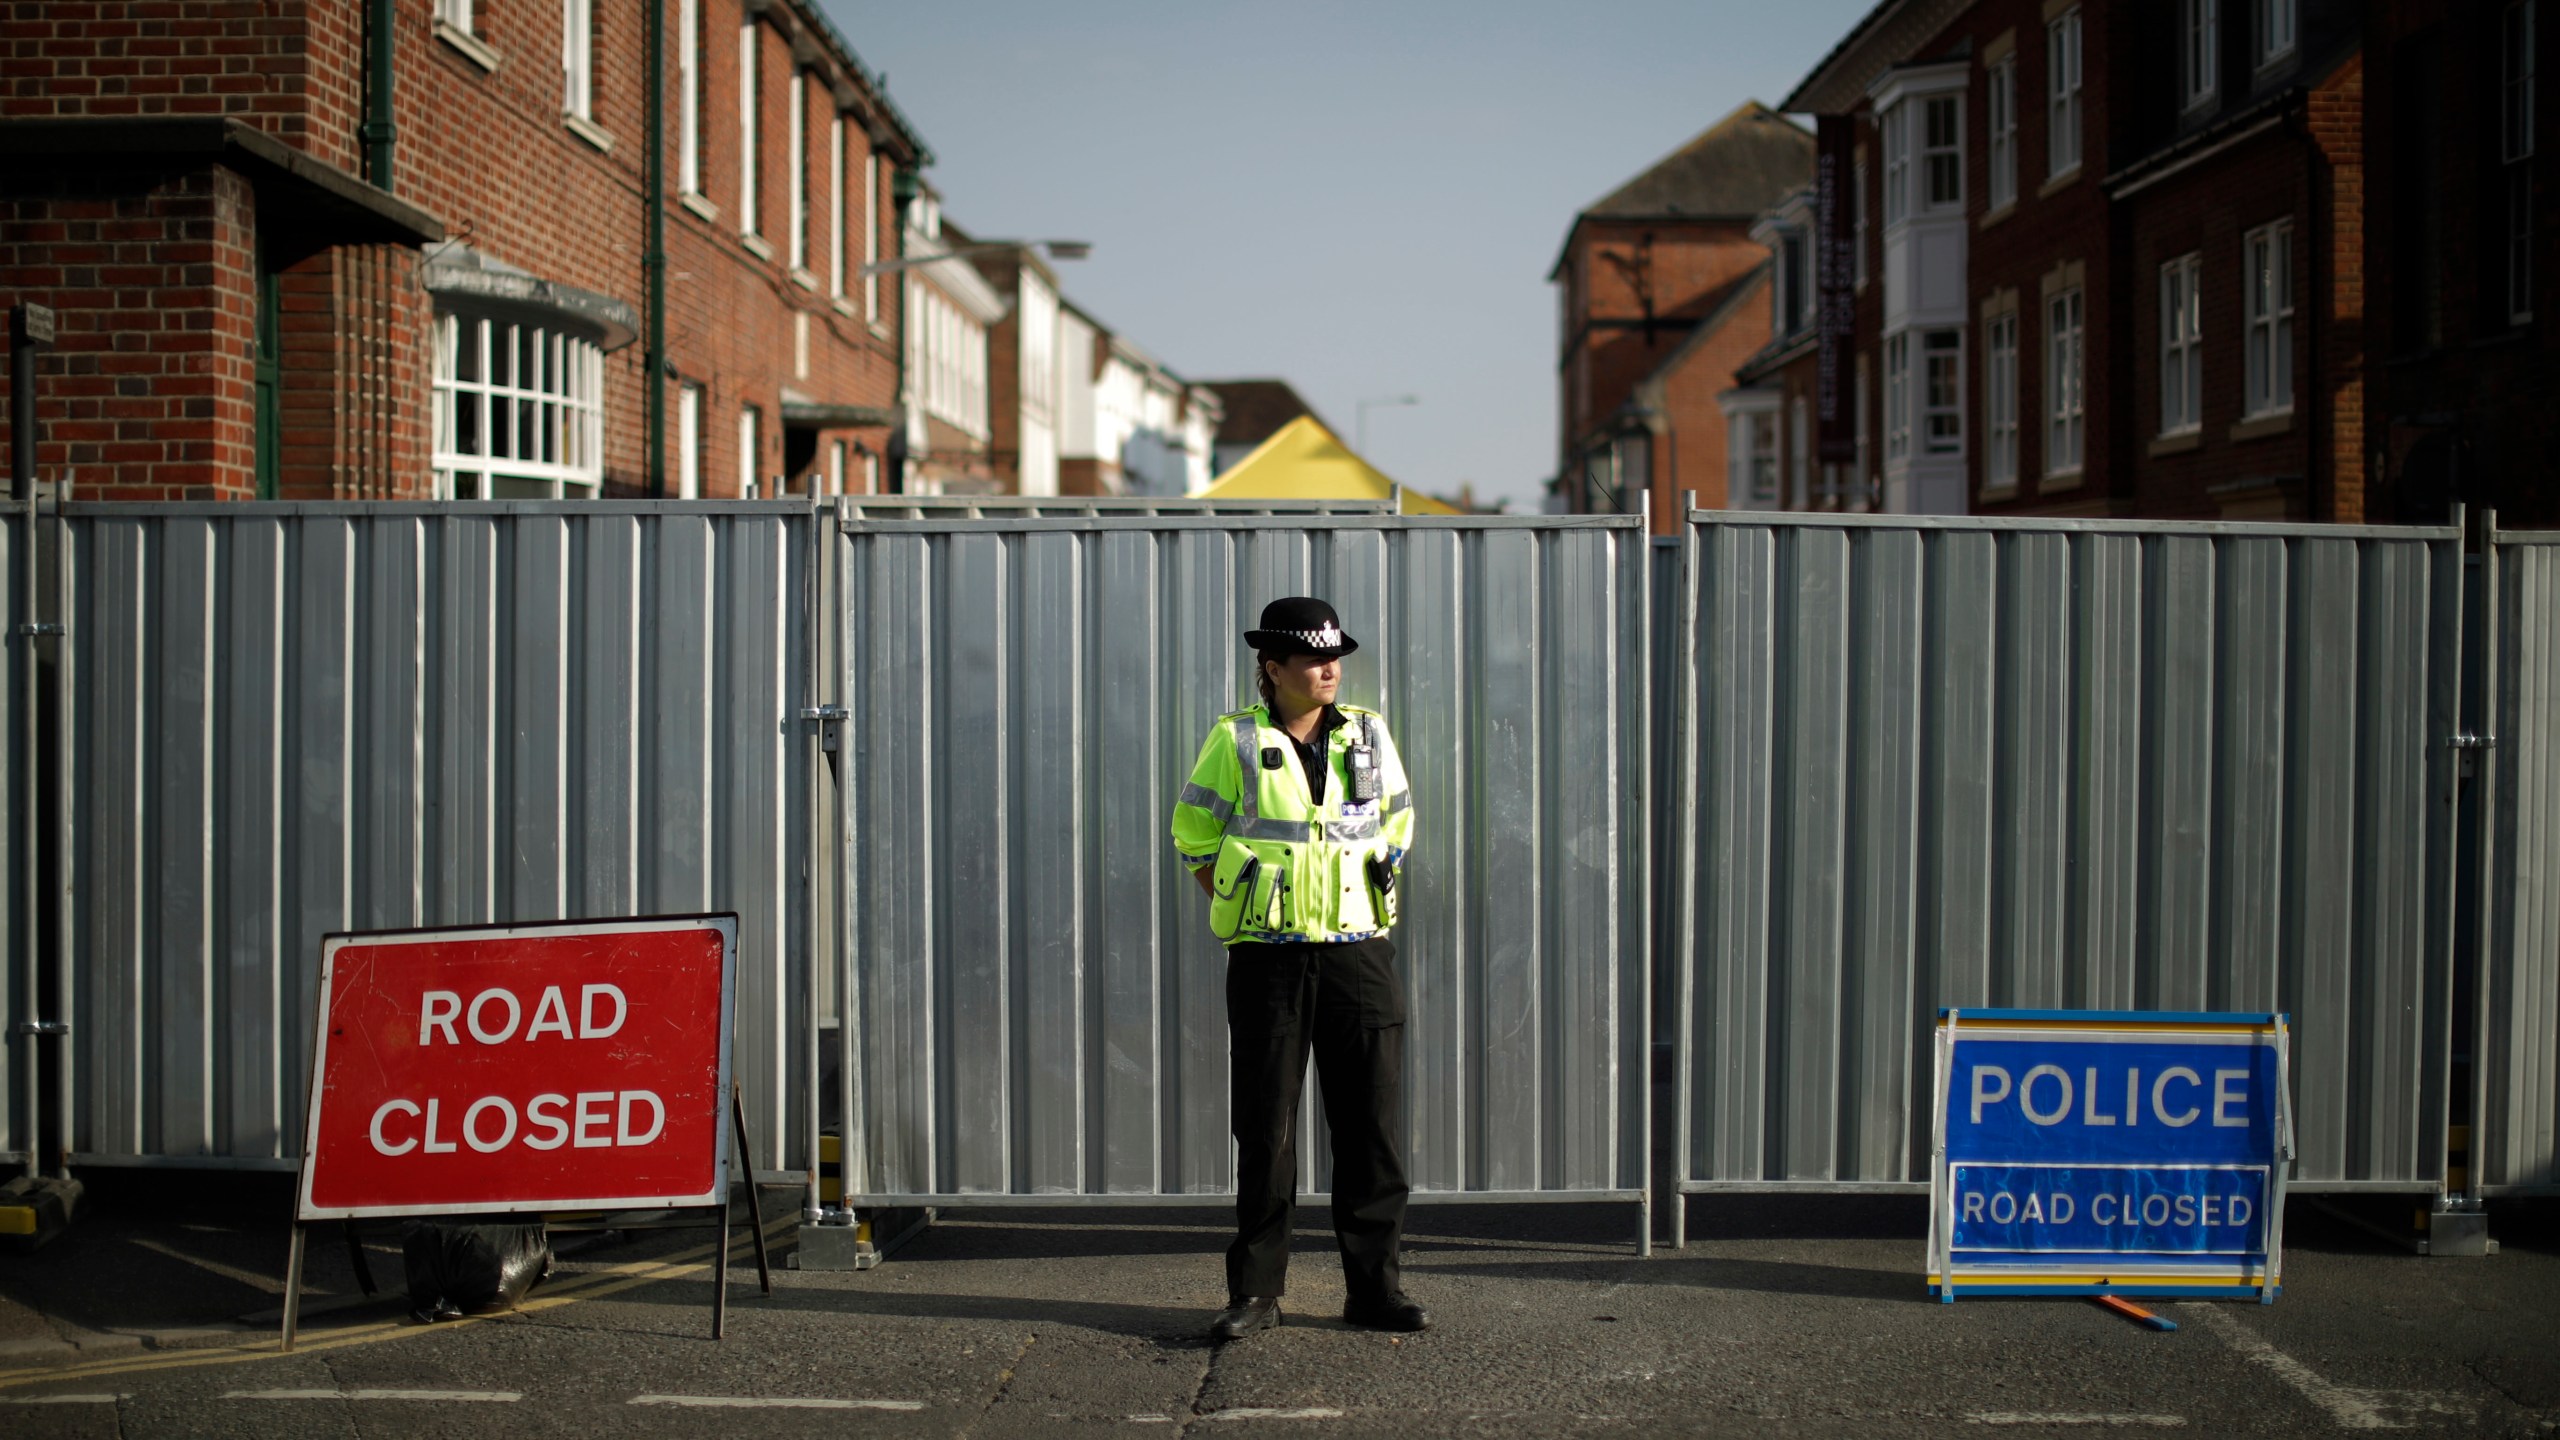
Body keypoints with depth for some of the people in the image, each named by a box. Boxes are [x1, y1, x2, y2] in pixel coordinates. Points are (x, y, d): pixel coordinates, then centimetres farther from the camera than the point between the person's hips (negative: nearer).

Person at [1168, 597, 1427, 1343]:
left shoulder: (1368, 735, 7)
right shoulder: (1235, 741, -2)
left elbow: (1396, 826, 19)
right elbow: (1194, 835, 7)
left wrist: (1368, 907, 11)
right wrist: (1243, 912, 2)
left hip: (1358, 956, 3)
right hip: (1269, 964, -2)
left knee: (1371, 1126, 4)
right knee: (1265, 1130, 2)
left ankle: (1375, 1286, 12)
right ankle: (1255, 1290, 10)